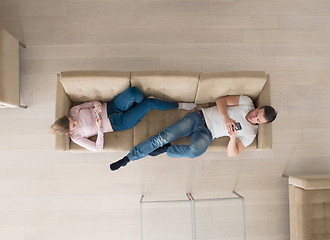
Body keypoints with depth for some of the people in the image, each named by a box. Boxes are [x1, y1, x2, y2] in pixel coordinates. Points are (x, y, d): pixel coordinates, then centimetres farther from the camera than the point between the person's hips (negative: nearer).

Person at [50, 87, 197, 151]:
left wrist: (98, 106, -19)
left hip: (111, 107, 4)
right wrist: (100, 129, -26)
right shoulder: (76, 137, -10)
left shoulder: (73, 111, -1)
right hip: (118, 124, -4)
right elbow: (98, 148, -13)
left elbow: (94, 103, 5)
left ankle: (141, 105, 8)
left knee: (134, 92, -29)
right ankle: (179, 105, 7)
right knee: (151, 103, -16)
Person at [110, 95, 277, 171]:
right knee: (164, 136, -17)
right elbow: (221, 100, -1)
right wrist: (226, 118, -18)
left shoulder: (250, 134, 3)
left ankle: (166, 150, -9)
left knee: (195, 151, -38)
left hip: (206, 134, -1)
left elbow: (232, 154, -3)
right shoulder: (247, 101, 5)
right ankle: (128, 158, -4)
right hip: (200, 117, 1)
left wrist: (233, 137, -23)